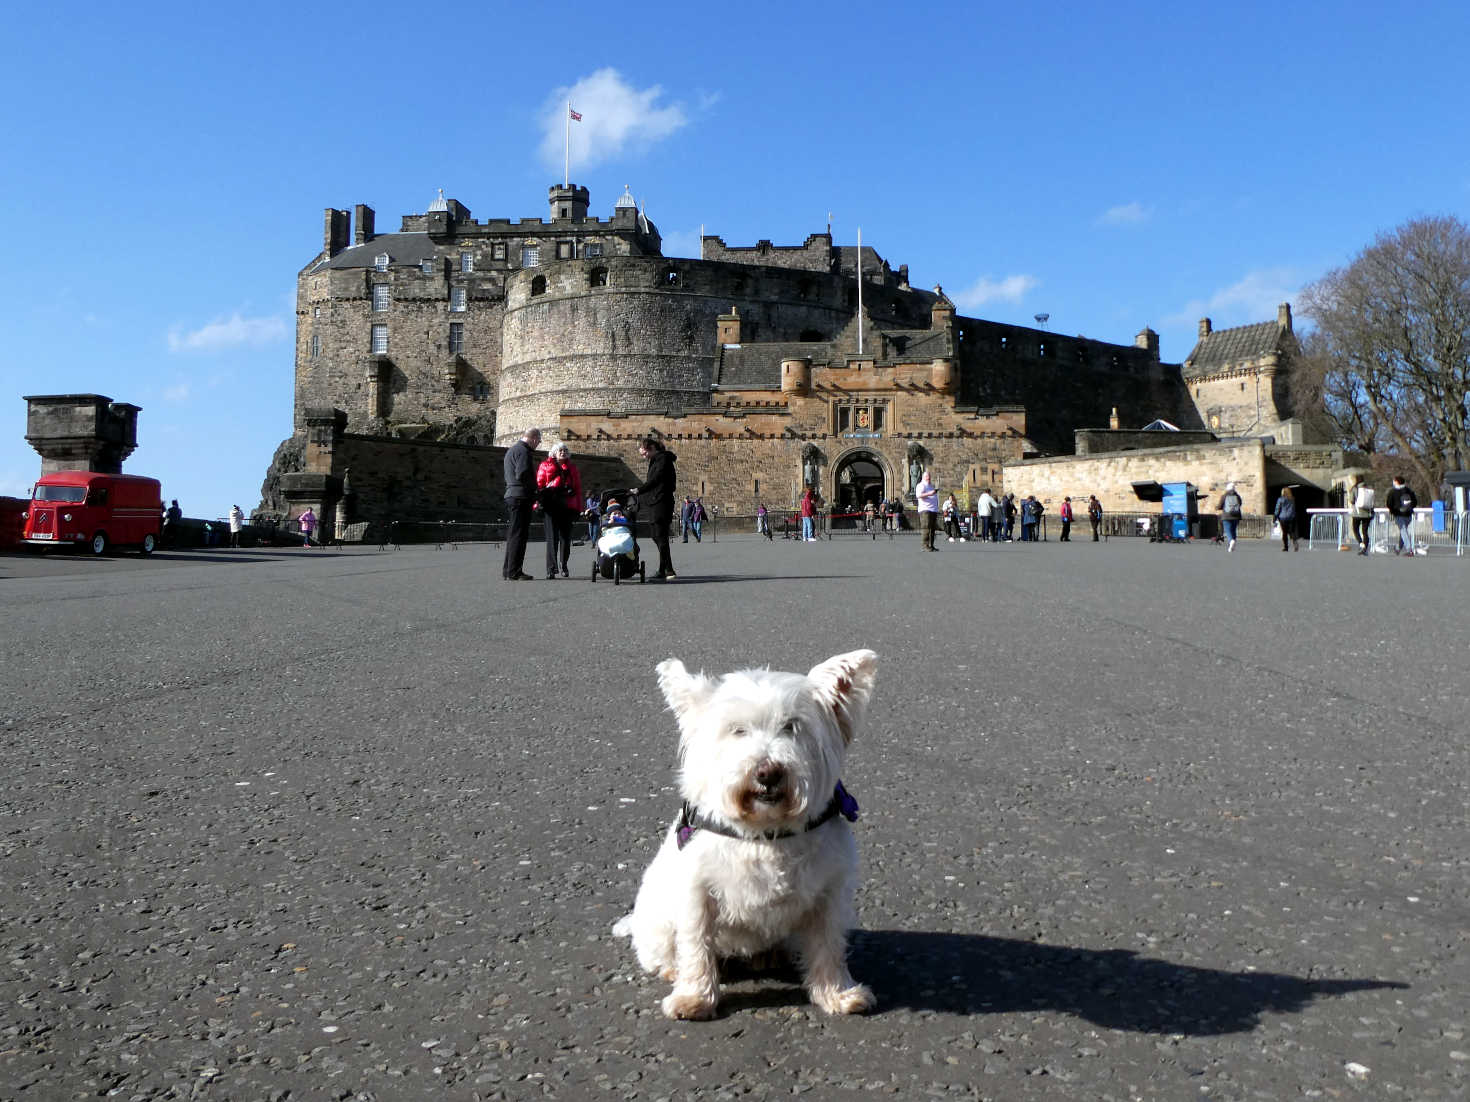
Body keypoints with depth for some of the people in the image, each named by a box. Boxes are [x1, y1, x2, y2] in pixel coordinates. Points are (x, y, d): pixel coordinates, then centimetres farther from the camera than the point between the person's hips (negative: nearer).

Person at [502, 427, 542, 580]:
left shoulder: (511, 450, 21)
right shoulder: (524, 452, -12)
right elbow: (522, 475, -23)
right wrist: (534, 490, -9)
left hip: (510, 497, 10)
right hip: (521, 498, -10)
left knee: (513, 534, 15)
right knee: (519, 534, -7)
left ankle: (507, 570, 20)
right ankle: (514, 572, -6)